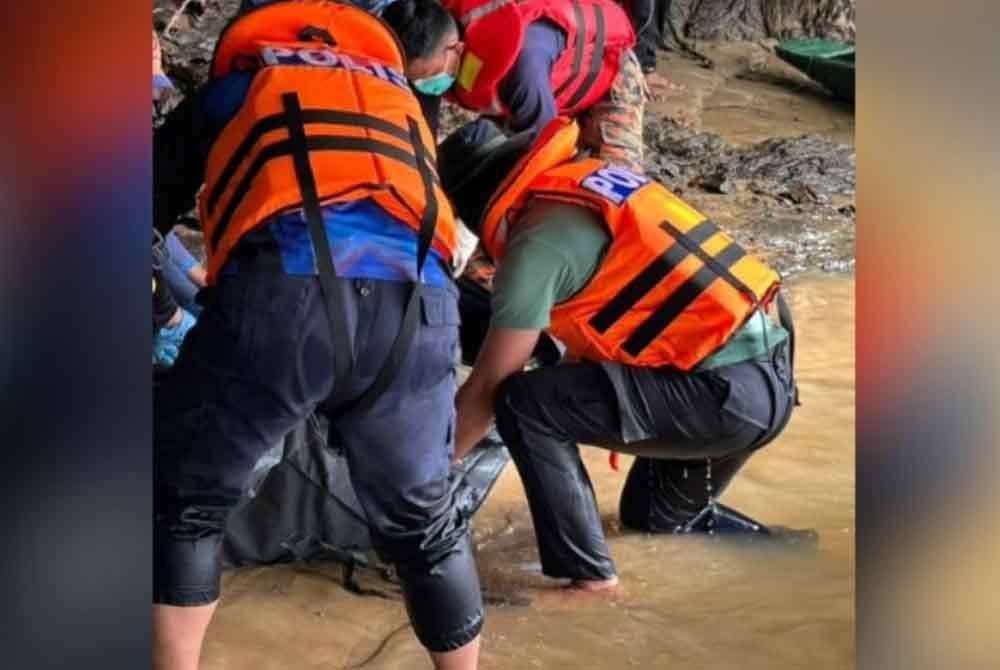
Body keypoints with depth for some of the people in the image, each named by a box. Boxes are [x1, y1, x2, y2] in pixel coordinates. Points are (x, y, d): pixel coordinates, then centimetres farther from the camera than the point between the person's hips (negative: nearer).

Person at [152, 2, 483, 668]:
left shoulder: (227, 88, 31)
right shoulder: (397, 93, 38)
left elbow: (155, 202, 33)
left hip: (284, 294, -3)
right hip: (419, 309, 4)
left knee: (181, 504, 18)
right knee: (424, 522, 24)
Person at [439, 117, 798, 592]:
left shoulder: (538, 240, -11)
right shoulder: (585, 176, 13)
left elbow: (487, 387, -6)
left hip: (729, 394, -9)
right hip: (774, 375, 9)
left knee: (522, 403, -9)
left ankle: (587, 571, -3)